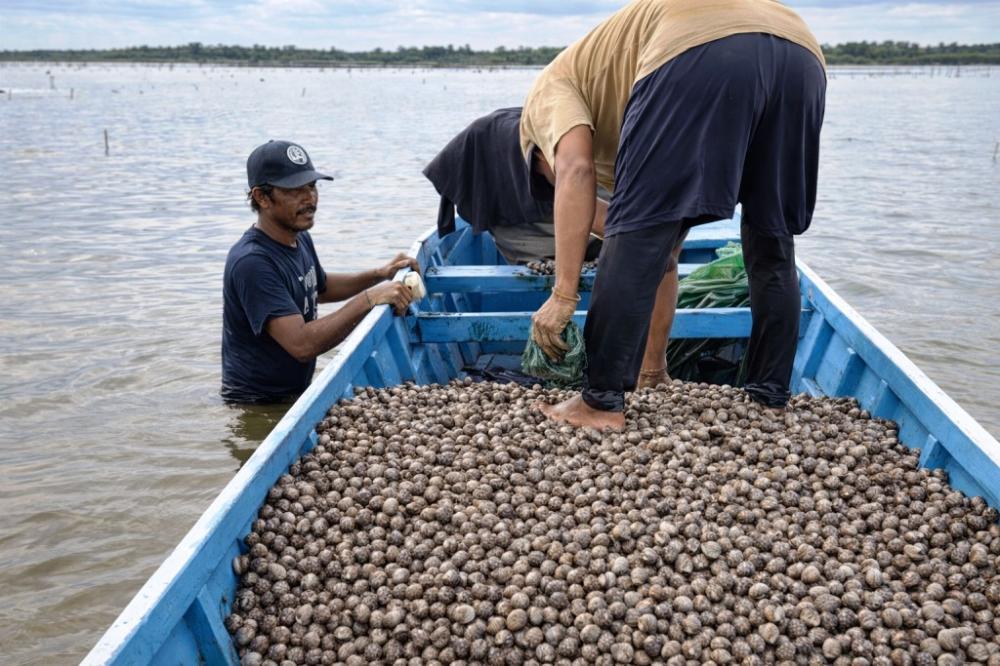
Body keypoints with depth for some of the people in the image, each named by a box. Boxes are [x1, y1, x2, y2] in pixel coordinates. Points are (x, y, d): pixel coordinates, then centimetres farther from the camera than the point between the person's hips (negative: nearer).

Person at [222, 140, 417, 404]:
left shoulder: (300, 238, 4)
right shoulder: (252, 261, -26)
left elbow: (320, 288, 25)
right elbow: (302, 345, -33)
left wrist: (379, 275, 11)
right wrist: (368, 299, -33)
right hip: (256, 407, -8)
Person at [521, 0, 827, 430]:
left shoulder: (551, 87, 25)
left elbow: (574, 172, -1)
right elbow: (663, 258, 40)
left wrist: (563, 295, -1)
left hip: (702, 48, -8)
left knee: (637, 234, 2)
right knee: (772, 246, 20)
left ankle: (601, 403, 6)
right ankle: (771, 401, 25)